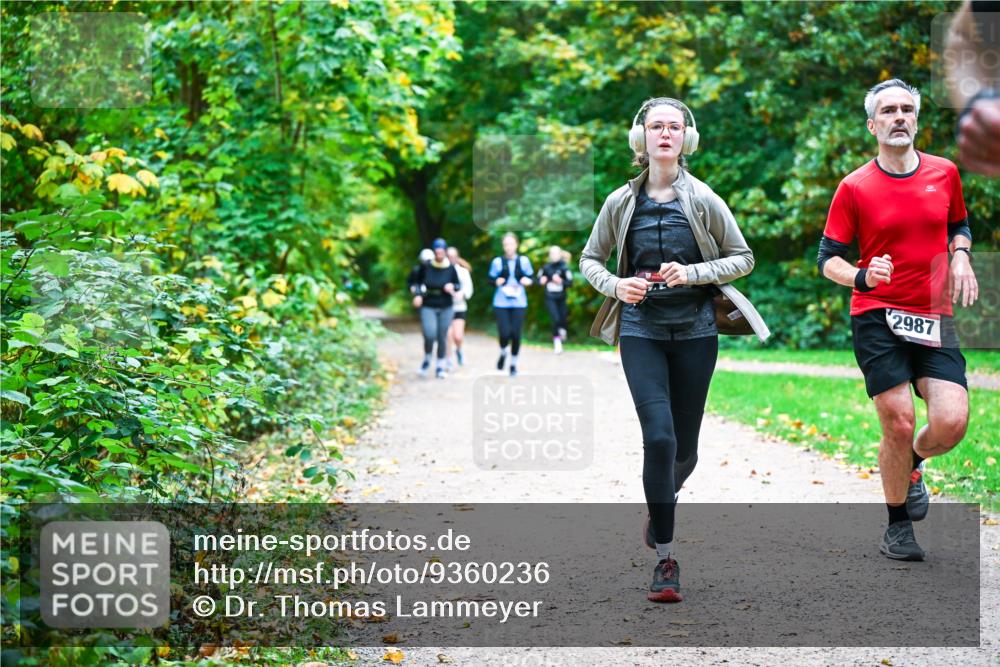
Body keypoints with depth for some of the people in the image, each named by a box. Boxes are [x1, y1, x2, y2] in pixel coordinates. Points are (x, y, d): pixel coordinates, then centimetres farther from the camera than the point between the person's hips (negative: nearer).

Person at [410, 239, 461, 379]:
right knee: (430, 335, -18)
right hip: (428, 307, -2)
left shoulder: (451, 268, -5)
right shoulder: (426, 266, -7)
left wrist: (452, 286, -15)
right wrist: (417, 294, -8)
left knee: (442, 337, 6)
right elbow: (414, 281, 7)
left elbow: (458, 286, 7)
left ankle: (440, 367, 21)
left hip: (445, 308, 2)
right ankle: (427, 360, 11)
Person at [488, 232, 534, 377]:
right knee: (504, 334, -11)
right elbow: (491, 278, 6)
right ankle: (503, 353, 23)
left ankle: (513, 364, 19)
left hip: (518, 303, 1)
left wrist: (528, 280, -12)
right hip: (501, 303, -1)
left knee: (516, 334, 1)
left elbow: (531, 277, 10)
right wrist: (496, 281, -16)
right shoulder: (497, 261, 0)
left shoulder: (523, 261, 2)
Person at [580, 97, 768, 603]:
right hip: (641, 329, -1)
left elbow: (742, 258, 5)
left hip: (694, 329, 1)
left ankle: (662, 499, 44)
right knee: (658, 436, -15)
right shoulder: (621, 202, 3)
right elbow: (590, 259, 14)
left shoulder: (703, 200, -1)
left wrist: (693, 273, -11)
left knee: (684, 446, 7)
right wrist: (615, 285, -7)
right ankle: (665, 560, -7)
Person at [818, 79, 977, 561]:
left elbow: (959, 225, 24)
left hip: (934, 317, 3)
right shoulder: (854, 188, -2)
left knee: (952, 422, -11)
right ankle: (898, 525, 14)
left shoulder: (944, 173, 7)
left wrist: (961, 257, 3)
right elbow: (828, 258, 0)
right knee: (898, 422, -8)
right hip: (877, 318, -3)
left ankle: (911, 465, 25)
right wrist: (863, 277, -20)